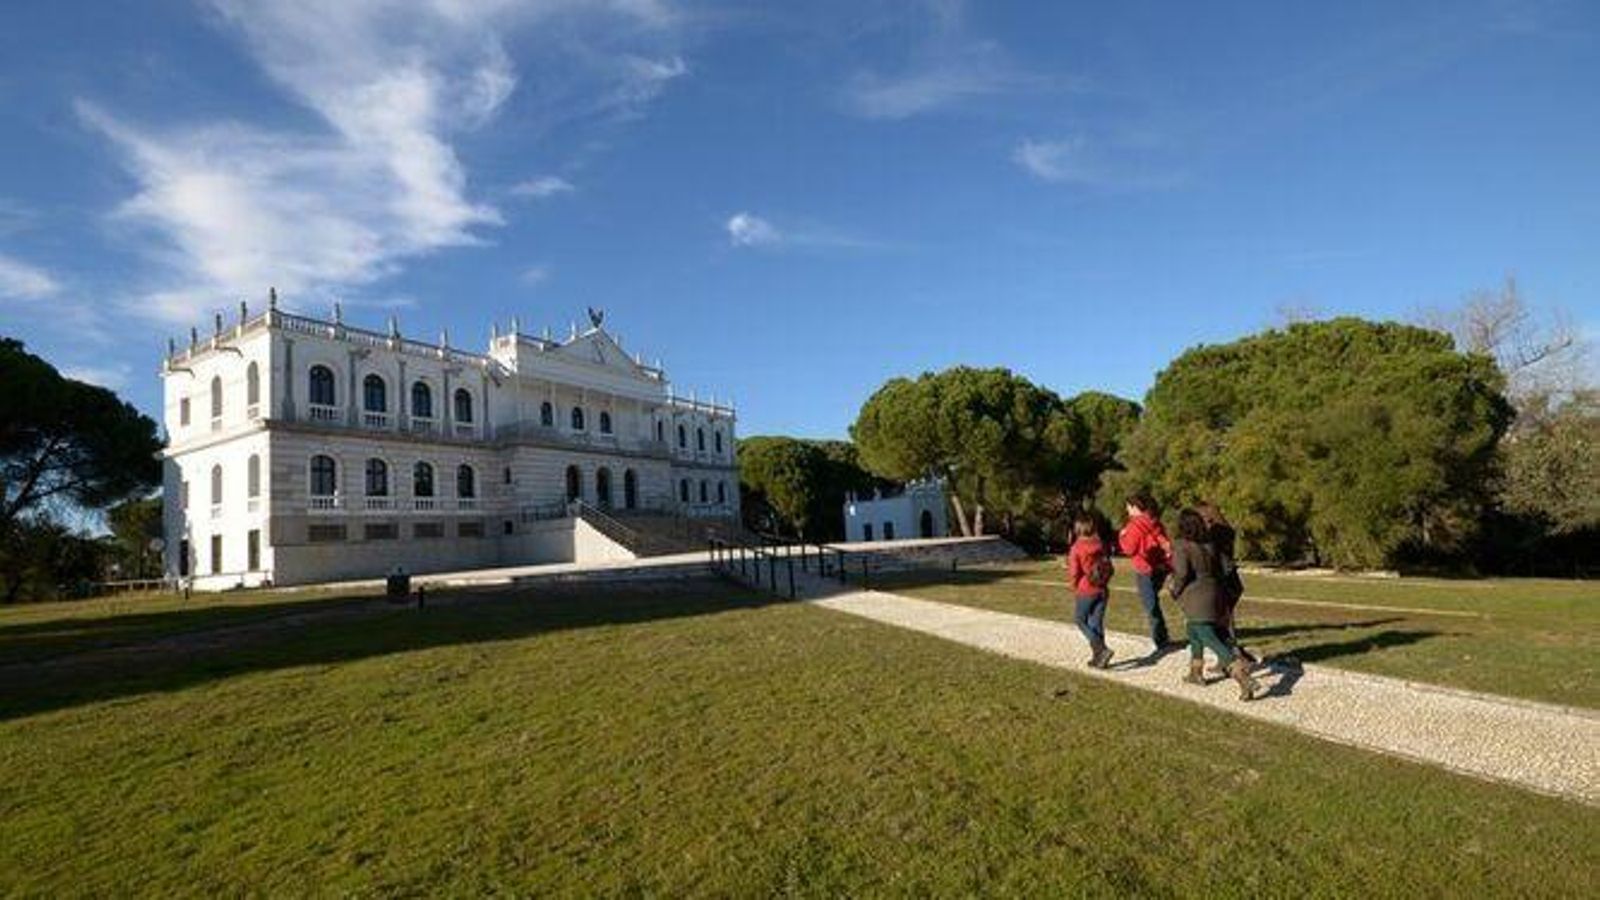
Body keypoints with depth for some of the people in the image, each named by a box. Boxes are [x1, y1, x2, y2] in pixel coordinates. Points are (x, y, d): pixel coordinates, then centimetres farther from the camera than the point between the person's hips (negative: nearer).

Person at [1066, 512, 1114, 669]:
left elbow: (1074, 573, -12)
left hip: (1085, 591, -5)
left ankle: (1102, 649, -7)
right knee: (1097, 623, 12)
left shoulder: (1076, 548, -13)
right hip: (1102, 591, 5)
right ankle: (1097, 658, 15)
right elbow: (1110, 569, 6)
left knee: (1080, 620, 9)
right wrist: (1103, 582, 18)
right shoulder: (1101, 546, 2)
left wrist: (1075, 588, 5)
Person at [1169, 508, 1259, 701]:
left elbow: (1182, 573, -20)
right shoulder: (1209, 545, 10)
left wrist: (1175, 591, -4)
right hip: (1213, 592, 8)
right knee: (1194, 631, 26)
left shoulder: (1181, 545, -12)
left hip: (1196, 598, -8)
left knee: (1211, 640, -8)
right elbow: (1219, 570, 11)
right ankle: (1196, 672, 34)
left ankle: (1242, 677, -20)